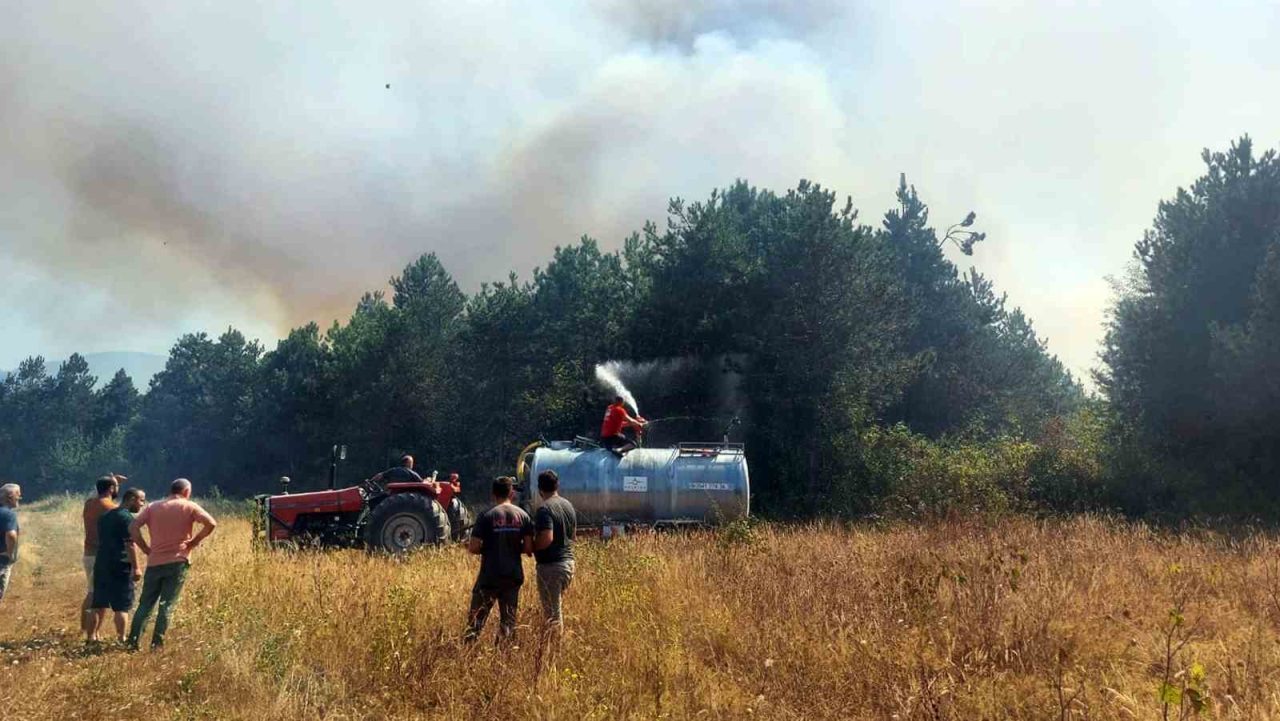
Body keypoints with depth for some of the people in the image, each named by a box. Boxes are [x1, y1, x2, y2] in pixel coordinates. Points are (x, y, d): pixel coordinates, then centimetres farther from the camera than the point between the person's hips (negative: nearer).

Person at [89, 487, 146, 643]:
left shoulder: (105, 516, 16)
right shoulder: (127, 518, -12)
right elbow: (130, 545, -18)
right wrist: (136, 567, -17)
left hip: (101, 565, 8)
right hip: (120, 567, -8)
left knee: (98, 604, 13)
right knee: (122, 606, -2)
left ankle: (92, 637, 16)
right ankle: (121, 639, -1)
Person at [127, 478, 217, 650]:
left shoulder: (152, 507, 10)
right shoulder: (189, 506, 1)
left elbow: (133, 527, 0)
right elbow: (211, 523, -11)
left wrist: (146, 549, 5)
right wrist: (194, 542, 0)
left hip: (154, 562, 3)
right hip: (177, 562, -3)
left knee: (145, 604, 10)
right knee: (167, 605, 0)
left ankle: (133, 642, 6)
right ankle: (157, 644, -2)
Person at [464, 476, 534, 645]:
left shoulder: (487, 516, -9)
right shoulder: (523, 516, 0)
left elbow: (474, 547, -12)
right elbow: (528, 548, -2)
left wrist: (487, 550, 9)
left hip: (489, 576, -3)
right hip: (513, 575, 3)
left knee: (476, 618, 6)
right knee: (509, 619, 13)